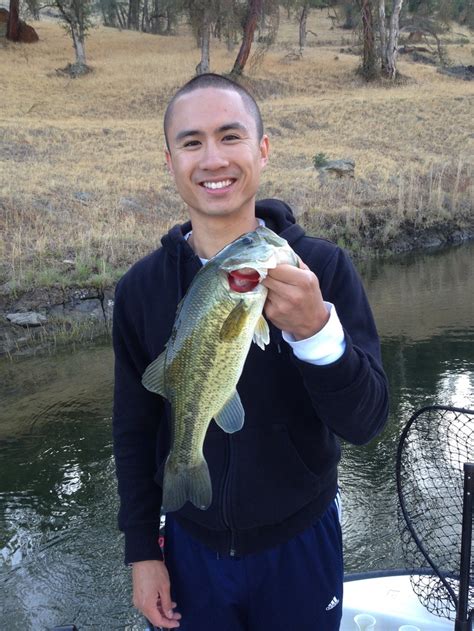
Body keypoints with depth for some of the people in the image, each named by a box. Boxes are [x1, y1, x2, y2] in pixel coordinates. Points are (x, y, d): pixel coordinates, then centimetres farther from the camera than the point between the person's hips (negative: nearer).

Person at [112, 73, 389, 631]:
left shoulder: (322, 266, -16)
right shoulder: (140, 289, -10)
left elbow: (364, 422, -20)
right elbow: (134, 430, 0)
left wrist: (314, 329, -37)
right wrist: (142, 549, 1)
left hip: (301, 540, -1)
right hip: (191, 544, 1)